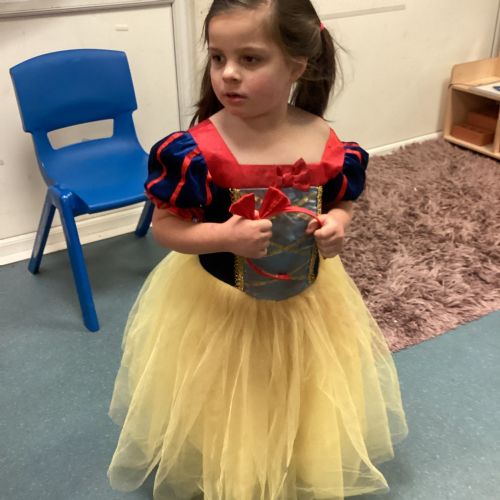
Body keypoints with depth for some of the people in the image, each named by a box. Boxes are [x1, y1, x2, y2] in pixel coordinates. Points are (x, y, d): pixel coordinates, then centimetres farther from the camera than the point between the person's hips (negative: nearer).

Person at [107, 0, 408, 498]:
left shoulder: (326, 144, -13)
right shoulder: (196, 150, -22)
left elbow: (341, 202, 5)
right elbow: (164, 226, -14)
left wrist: (337, 225, -17)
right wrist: (224, 236, -30)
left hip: (306, 301, 3)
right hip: (213, 304, -3)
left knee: (298, 407, 25)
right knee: (221, 417, 18)